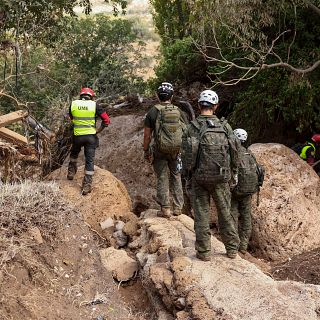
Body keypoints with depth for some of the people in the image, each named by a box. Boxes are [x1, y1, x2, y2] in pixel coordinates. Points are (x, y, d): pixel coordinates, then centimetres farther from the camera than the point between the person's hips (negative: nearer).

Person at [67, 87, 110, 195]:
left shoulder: (73, 104, 0)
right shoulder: (94, 105, -5)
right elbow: (106, 120, -7)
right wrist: (98, 130, 2)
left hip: (77, 136, 1)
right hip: (91, 136, -1)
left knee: (74, 154, 30)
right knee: (90, 161, 5)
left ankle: (71, 173, 40)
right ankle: (86, 186, 4)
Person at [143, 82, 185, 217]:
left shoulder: (153, 111, -7)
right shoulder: (178, 111, 2)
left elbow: (147, 134, -6)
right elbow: (184, 131, 7)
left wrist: (146, 151, 3)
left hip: (159, 150, -3)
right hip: (176, 150, 3)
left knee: (162, 178, 5)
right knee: (176, 177, 16)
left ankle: (165, 209, 5)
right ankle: (178, 207, 18)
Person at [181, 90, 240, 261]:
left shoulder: (192, 127, -8)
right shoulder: (225, 126, -2)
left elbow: (186, 155, -7)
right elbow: (235, 152, 2)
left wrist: (187, 173, 9)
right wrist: (234, 174, 15)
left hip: (199, 177, -2)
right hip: (221, 178, 2)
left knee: (201, 214, 7)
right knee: (225, 212, 14)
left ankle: (203, 251, 11)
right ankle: (232, 249, 21)